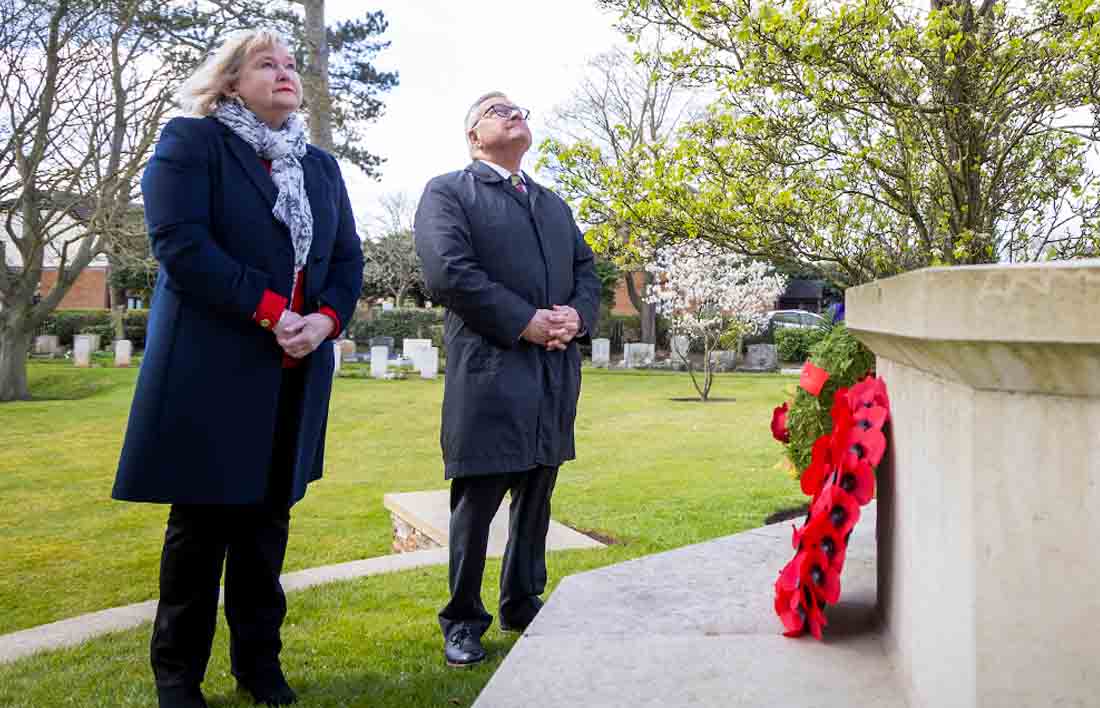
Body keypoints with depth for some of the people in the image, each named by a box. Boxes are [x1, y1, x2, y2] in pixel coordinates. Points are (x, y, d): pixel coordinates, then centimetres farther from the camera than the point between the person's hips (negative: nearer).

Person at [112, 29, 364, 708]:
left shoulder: (322, 165, 17)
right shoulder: (190, 142, 0)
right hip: (211, 367, -5)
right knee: (201, 523, 3)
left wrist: (325, 319, -9)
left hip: (297, 373, 5)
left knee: (268, 520, 11)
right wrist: (268, 312, -18)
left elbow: (349, 258, 11)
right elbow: (181, 243, -13)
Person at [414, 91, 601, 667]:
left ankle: (522, 606, 27)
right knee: (475, 505, 0)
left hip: (555, 375, 6)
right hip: (487, 372, -6)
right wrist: (525, 322, -16)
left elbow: (586, 271, 17)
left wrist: (577, 316, -6)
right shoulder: (447, 192, 1)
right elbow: (447, 272, -13)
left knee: (536, 499, 13)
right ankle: (463, 620, 14)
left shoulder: (554, 204, 23)